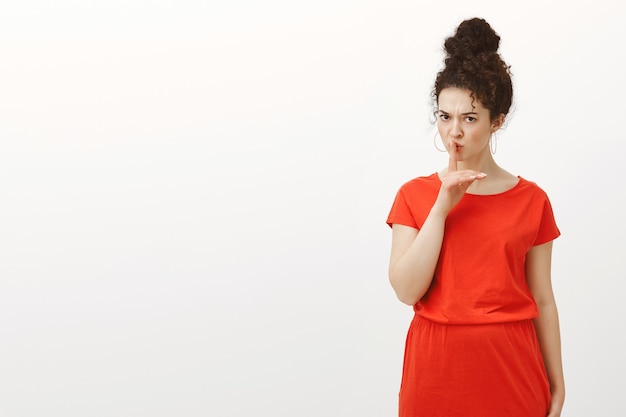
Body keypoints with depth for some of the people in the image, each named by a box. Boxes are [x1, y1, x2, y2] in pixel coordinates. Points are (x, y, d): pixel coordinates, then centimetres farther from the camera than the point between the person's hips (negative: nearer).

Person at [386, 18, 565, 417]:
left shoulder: (531, 200, 1)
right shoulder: (415, 195, 1)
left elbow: (542, 300, 4)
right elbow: (407, 290, -10)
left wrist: (557, 384, 5)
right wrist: (442, 206, -14)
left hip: (509, 367, 0)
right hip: (436, 367, 0)